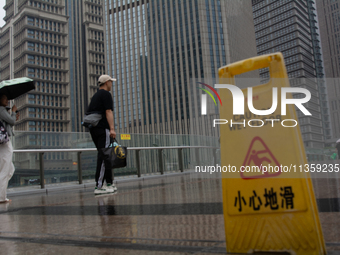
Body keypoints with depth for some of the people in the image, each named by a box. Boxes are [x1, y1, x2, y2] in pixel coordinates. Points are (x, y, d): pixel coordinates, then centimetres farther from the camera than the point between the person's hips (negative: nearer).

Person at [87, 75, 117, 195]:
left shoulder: (95, 96, 24)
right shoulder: (106, 94, -3)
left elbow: (89, 112, 24)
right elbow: (108, 112, -14)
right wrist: (112, 128, -20)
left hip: (93, 129, 10)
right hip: (103, 128, -10)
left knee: (103, 155, 13)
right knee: (104, 156, -11)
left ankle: (109, 183, 19)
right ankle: (99, 187, -15)